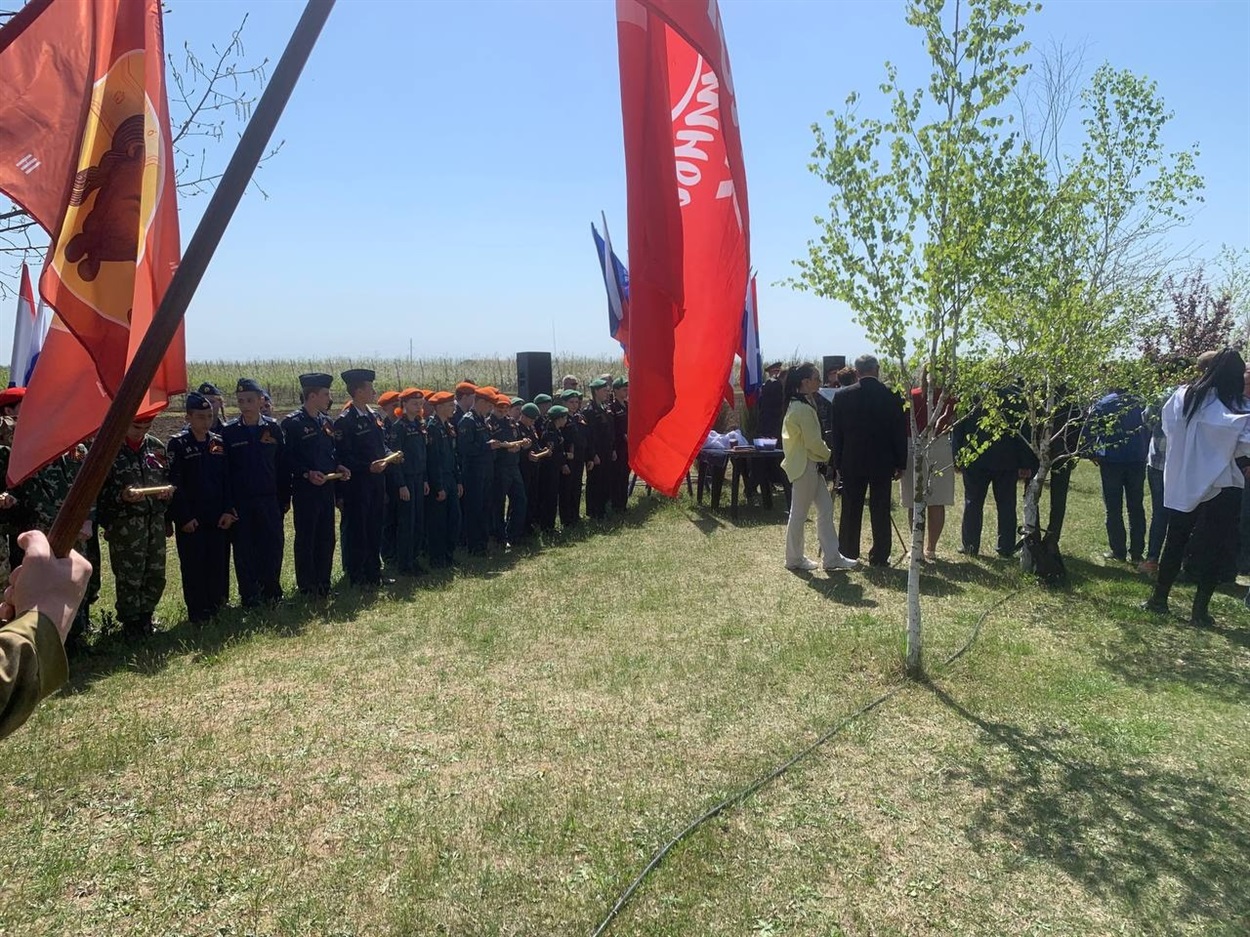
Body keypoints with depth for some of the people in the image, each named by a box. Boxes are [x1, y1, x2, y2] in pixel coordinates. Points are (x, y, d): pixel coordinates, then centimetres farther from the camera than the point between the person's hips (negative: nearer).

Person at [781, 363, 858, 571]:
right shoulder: (803, 408, -20)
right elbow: (813, 442, -19)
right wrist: (830, 455, -4)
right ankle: (794, 559, 13)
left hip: (811, 464, 10)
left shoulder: (801, 404, 12)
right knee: (799, 513, 2)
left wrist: (825, 455, 9)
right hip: (804, 466, -10)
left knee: (826, 509, 9)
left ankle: (832, 556, 12)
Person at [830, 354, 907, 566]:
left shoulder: (842, 396, -5)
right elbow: (901, 432, -2)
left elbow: (835, 433, 0)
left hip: (852, 463, 1)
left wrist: (837, 464, 8)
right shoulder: (891, 397, -6)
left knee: (851, 510, 10)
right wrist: (900, 463, 7)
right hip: (882, 462, 0)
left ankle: (848, 554, 18)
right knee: (880, 510, 6)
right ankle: (879, 557, 10)